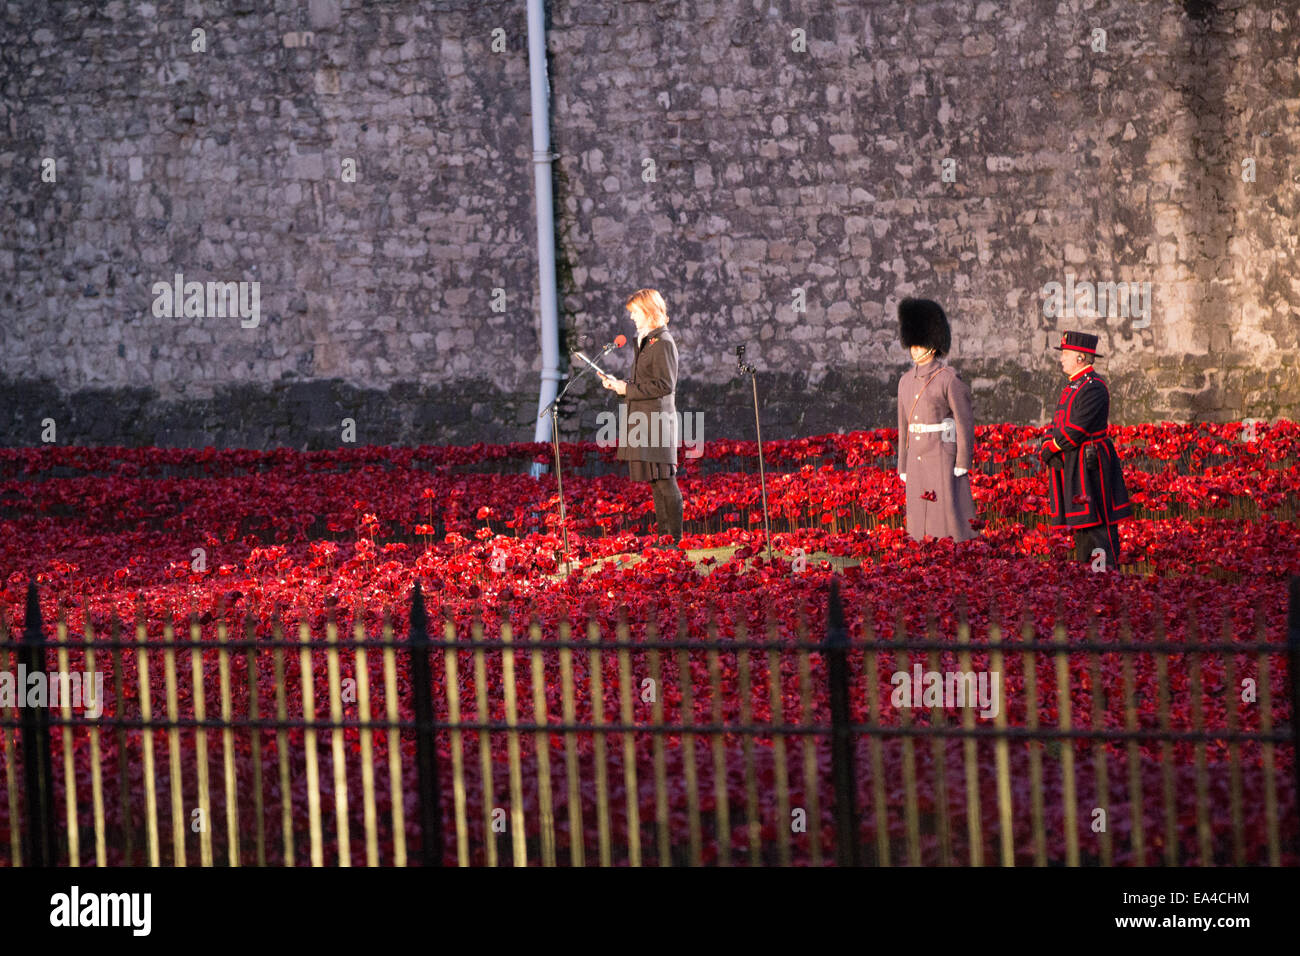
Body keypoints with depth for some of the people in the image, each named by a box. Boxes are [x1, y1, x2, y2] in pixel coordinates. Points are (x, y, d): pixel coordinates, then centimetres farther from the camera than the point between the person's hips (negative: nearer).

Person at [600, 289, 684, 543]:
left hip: (657, 420, -10)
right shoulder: (645, 341, 18)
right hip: (643, 422, 10)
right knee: (655, 482, 11)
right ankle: (663, 535, 15)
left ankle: (675, 538, -7)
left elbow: (664, 385, -17)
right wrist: (617, 384, 10)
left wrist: (628, 389, -13)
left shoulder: (662, 343, -11)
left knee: (664, 480, -8)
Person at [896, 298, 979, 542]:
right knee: (923, 532, 6)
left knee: (952, 524, -6)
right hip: (918, 461, 7)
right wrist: (903, 467, 15)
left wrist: (962, 465, -15)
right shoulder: (906, 381, 11)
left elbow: (965, 423, -10)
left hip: (944, 459, -6)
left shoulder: (950, 380, -9)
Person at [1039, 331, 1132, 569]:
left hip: (1088, 465, -10)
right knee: (1082, 522, 12)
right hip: (1072, 466, 10)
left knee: (1095, 522, -10)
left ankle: (1105, 573, -11)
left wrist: (1052, 448, -11)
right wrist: (1046, 446, 0)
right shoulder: (1072, 386, 17)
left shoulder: (1094, 387, -14)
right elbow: (1057, 423, 18)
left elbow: (1077, 428, -20)